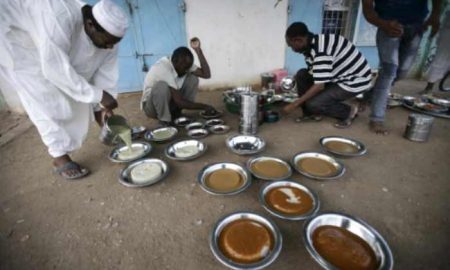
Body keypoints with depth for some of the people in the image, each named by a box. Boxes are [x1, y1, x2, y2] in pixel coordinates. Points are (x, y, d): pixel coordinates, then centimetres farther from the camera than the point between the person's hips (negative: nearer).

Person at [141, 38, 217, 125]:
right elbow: (179, 102, -33)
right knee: (162, 86, -39)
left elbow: (206, 74, -17)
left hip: (170, 101, 6)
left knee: (193, 78, -11)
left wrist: (198, 50, -24)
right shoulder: (163, 68, -32)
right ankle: (164, 120, -15)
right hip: (151, 106, -6)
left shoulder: (184, 63, -10)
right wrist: (204, 107, -28)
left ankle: (175, 113, -2)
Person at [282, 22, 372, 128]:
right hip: (339, 75, 9)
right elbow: (313, 73, 6)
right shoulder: (311, 44, -1)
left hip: (355, 80, -9)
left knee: (313, 104, -20)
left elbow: (319, 86, -29)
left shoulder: (320, 50, -30)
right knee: (301, 75, -2)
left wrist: (295, 104, -23)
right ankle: (310, 113, 8)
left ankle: (348, 111, 5)